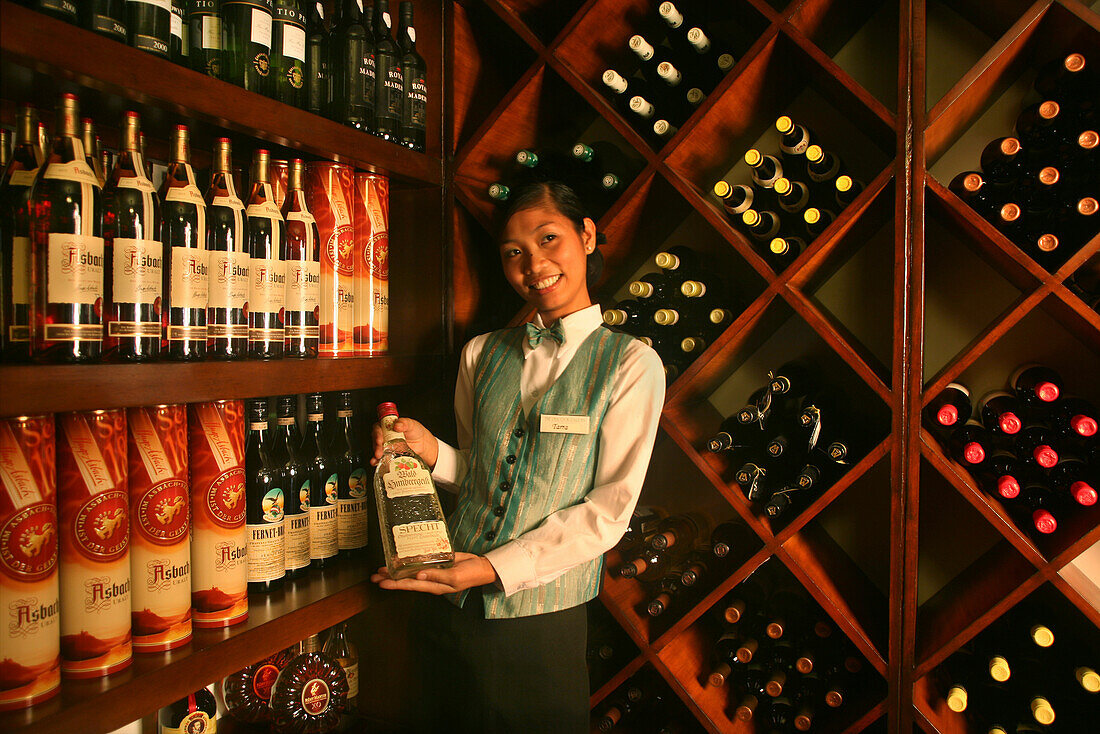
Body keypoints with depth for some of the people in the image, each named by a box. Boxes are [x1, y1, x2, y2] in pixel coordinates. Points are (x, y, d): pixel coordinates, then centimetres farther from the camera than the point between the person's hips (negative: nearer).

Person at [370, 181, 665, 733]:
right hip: (449, 607, 4)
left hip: (543, 617, -3)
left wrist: (496, 567, -18)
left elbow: (611, 506, -12)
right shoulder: (480, 354, 4)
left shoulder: (631, 364, -9)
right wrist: (432, 452, -9)